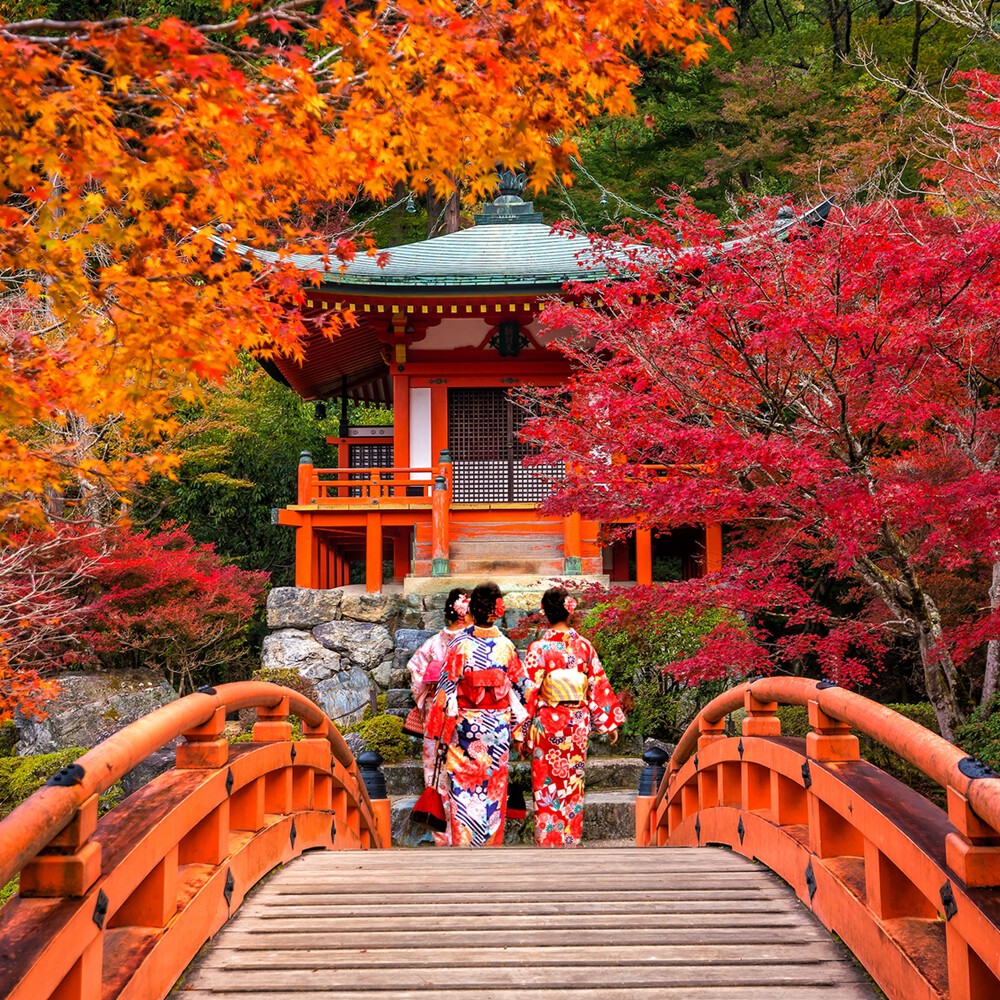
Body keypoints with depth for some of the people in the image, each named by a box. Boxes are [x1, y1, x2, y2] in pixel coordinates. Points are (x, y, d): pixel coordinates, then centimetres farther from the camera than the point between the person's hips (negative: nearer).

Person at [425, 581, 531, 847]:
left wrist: (439, 730, -3)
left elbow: (447, 688, -10)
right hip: (498, 728, 2)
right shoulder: (506, 646, -5)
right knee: (494, 789, 12)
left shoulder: (460, 645, -12)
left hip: (465, 726, -2)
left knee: (463, 788, 7)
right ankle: (492, 843, 20)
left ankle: (462, 843, 9)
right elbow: (521, 686, 2)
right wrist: (518, 726, 14)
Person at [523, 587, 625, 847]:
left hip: (547, 723, -3)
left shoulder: (538, 648, -11)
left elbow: (529, 692, -10)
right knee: (573, 788, 14)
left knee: (547, 789, 6)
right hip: (578, 724, 3)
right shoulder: (584, 645, -1)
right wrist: (610, 723, 12)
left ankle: (548, 844, 7)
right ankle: (571, 842, 21)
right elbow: (599, 685, 4)